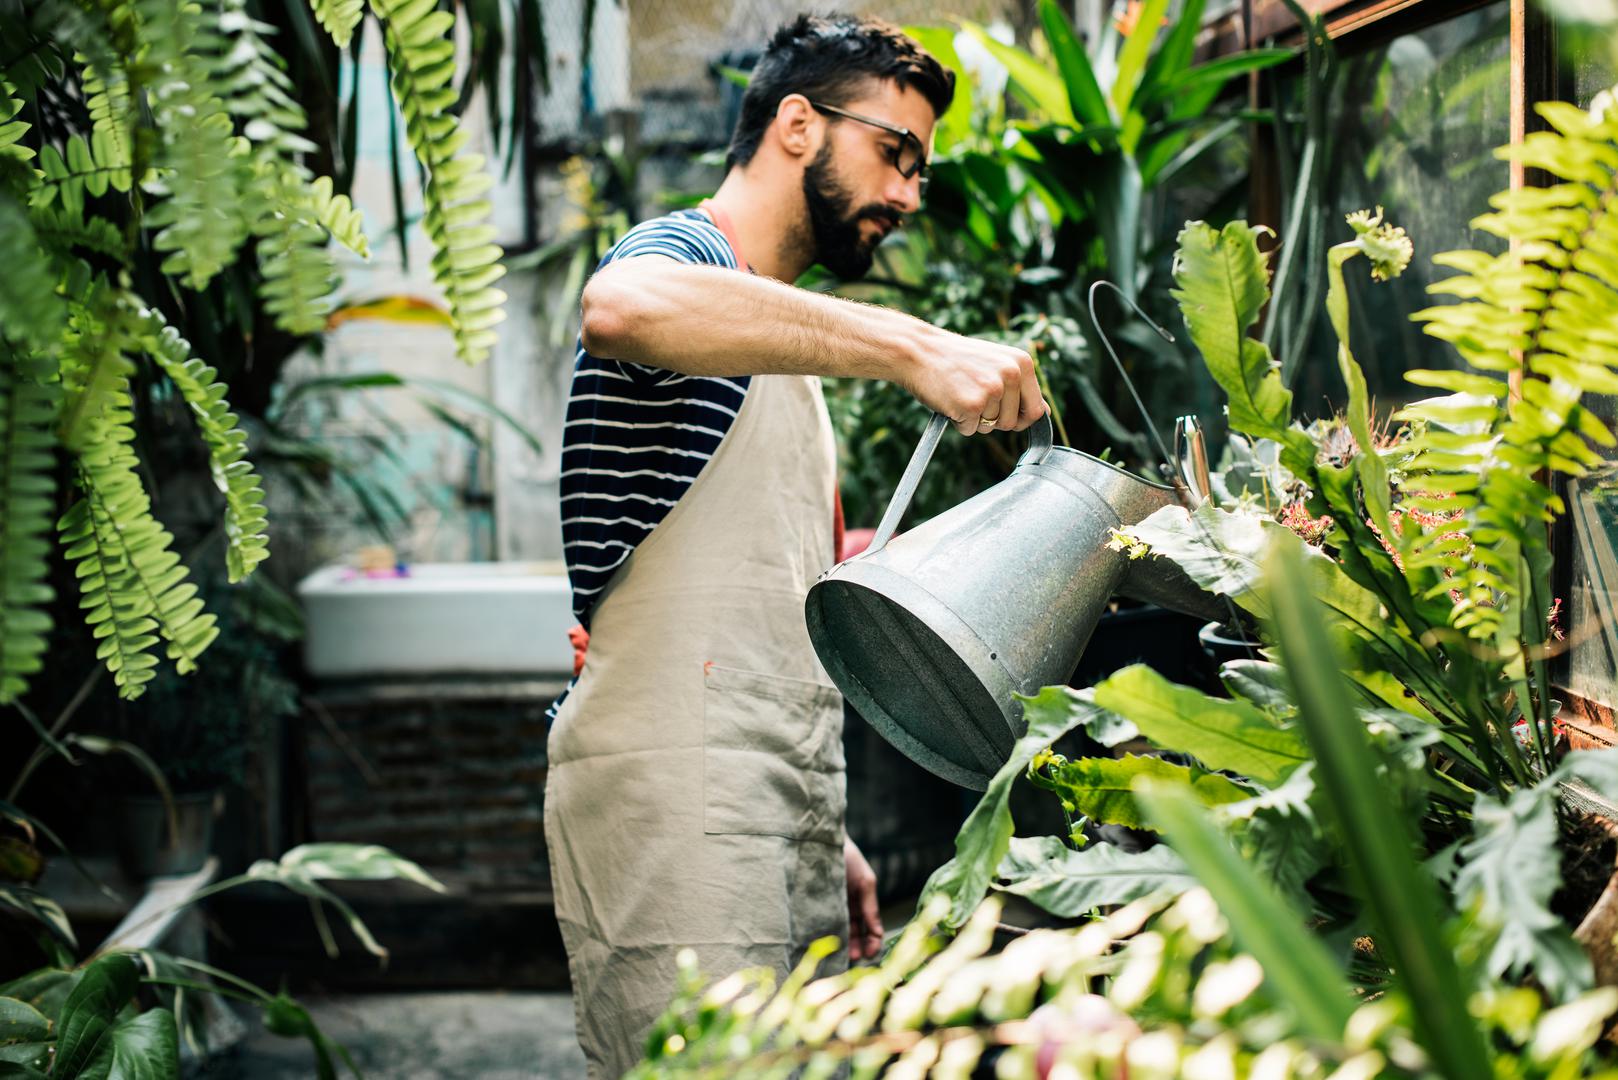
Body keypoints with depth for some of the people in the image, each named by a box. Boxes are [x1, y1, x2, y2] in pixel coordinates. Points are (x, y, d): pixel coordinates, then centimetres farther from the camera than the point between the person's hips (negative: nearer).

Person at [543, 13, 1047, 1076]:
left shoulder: (785, 348, 26)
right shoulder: (683, 253, -2)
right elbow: (622, 307, -31)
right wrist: (912, 345, -33)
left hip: (782, 808, 9)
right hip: (672, 799, -9)